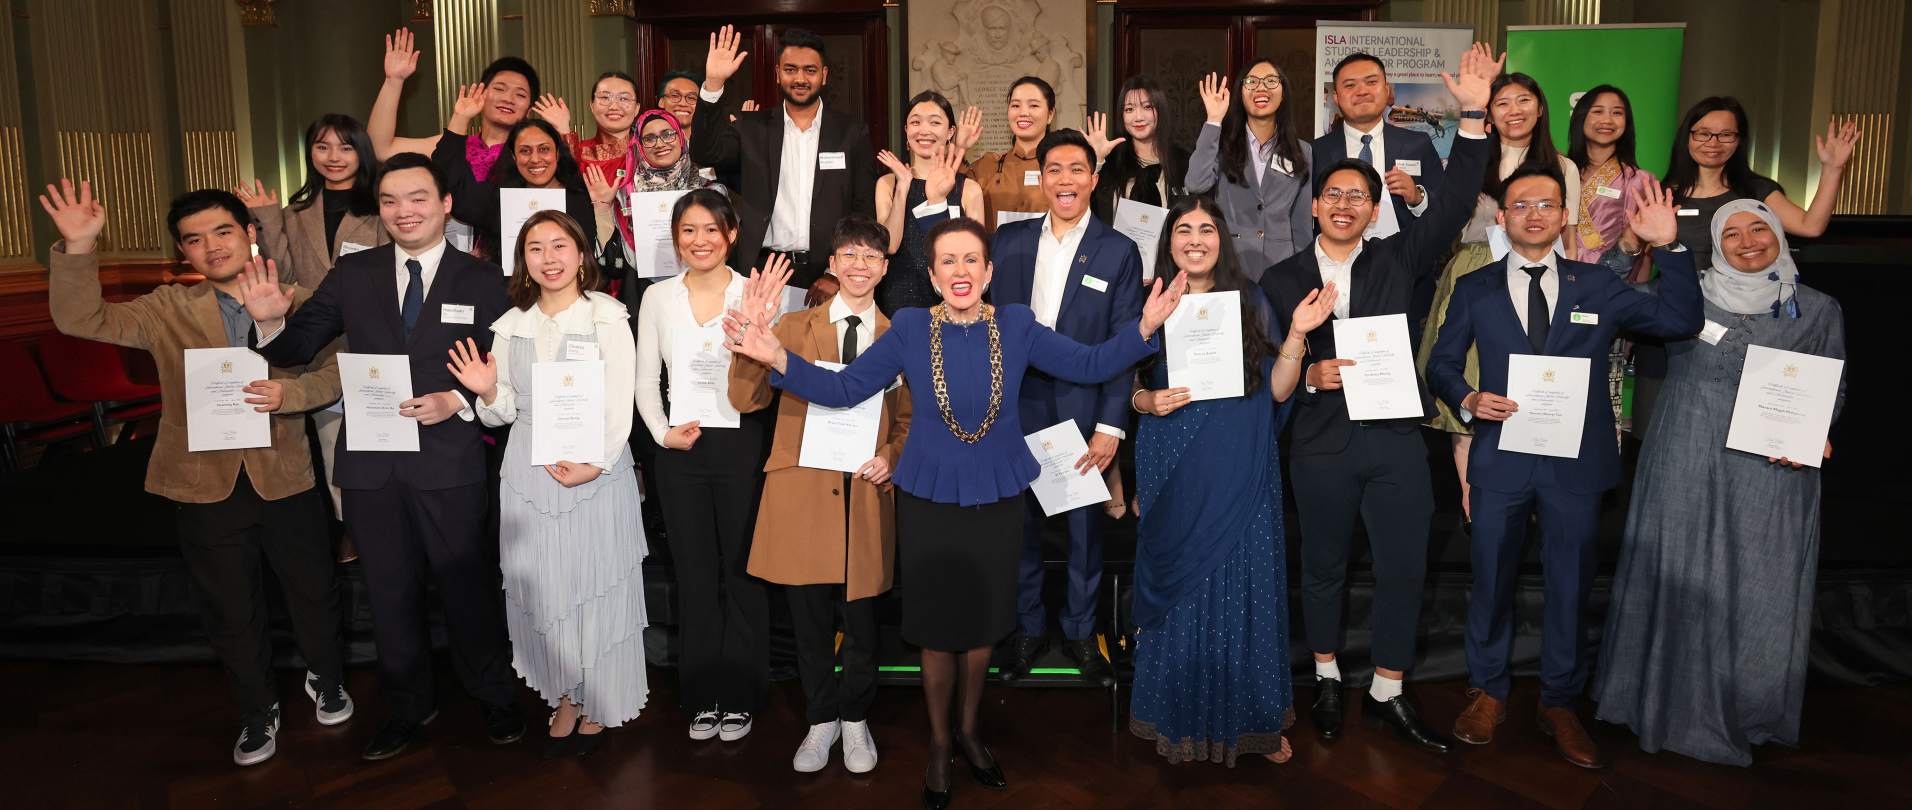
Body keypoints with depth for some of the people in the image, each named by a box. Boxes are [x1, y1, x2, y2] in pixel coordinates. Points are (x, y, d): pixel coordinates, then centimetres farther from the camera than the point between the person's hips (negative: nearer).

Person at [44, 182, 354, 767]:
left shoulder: (298, 302, -1)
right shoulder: (169, 311, 3)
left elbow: (335, 371, -3)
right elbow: (81, 320, -6)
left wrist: (287, 393, -22)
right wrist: (78, 247, -19)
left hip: (284, 478, -1)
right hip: (206, 486, 1)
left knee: (314, 592, 14)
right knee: (230, 612, 14)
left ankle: (327, 680, 41)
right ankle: (258, 711, 35)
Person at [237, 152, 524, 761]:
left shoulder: (481, 281, 0)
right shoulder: (352, 275, 6)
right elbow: (297, 348, 5)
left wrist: (456, 402, -20)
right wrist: (270, 320, -16)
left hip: (448, 463, -3)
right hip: (371, 464, 3)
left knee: (468, 586, 10)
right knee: (390, 594, 16)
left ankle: (492, 697, 32)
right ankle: (409, 705, 36)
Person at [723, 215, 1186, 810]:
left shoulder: (1016, 325, -6)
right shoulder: (910, 329, -9)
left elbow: (1090, 365, -6)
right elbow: (844, 390, -10)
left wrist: (1145, 327, -21)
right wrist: (777, 356, -24)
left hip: (997, 495, 2)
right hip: (930, 497, -1)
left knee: (983, 622, 16)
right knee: (938, 628, 9)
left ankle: (969, 731, 41)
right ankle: (940, 744, 34)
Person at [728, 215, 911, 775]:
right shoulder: (795, 328, 7)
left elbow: (908, 421, 12)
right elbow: (747, 399, -2)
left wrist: (890, 459, -8)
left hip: (865, 494, 0)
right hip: (802, 491, 0)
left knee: (860, 618, 8)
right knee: (809, 617, 8)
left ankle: (855, 719, 30)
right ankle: (822, 719, 29)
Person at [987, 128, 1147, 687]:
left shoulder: (1119, 252, -1)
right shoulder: (1009, 240, 7)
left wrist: (1111, 426, -10)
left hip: (1082, 414, -2)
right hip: (1016, 409, 2)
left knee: (1085, 528, 9)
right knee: (1019, 522, 10)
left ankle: (1081, 632, 27)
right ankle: (1028, 629, 27)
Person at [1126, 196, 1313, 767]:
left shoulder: (1250, 303, 5)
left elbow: (1277, 389, 0)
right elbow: (1125, 383, 8)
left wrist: (1298, 334, -13)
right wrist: (1144, 401, -13)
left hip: (1241, 474, 0)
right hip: (1173, 474, 0)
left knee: (1244, 587, 5)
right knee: (1179, 589, 7)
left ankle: (1255, 718, 22)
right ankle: (1182, 717, 24)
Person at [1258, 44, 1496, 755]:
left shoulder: (1397, 260, 6)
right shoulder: (1281, 280, 4)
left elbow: (1453, 204, -5)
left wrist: (1474, 115, -13)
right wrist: (1309, 374, -17)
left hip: (1396, 438, 1)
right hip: (1321, 443, -1)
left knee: (1404, 569, 5)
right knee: (1323, 565, 12)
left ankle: (1387, 692, 22)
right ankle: (1327, 677, 32)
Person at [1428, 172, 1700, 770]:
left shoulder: (1598, 286, 7)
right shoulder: (1474, 290, 7)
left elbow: (1682, 320, 0)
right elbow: (1442, 362, 9)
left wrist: (1668, 246, -11)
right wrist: (1467, 399, -11)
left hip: (1576, 462, 1)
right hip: (1501, 458, 0)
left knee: (1571, 587, 9)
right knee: (1492, 581, 10)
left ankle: (1559, 705, 26)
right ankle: (1488, 692, 29)